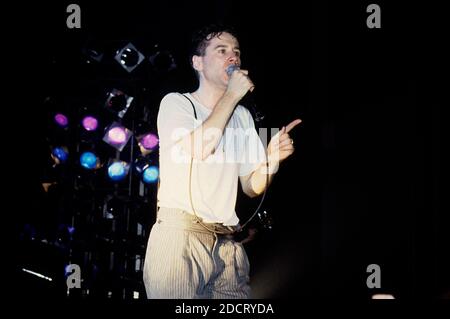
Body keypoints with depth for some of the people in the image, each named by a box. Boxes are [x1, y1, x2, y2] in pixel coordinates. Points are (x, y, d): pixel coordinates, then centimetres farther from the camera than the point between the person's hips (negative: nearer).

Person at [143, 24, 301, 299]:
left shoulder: (242, 116, 17)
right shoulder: (176, 103, 2)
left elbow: (251, 186, 15)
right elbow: (199, 148, -17)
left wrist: (272, 159, -5)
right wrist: (232, 95, -10)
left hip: (228, 244, 5)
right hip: (179, 235, -5)